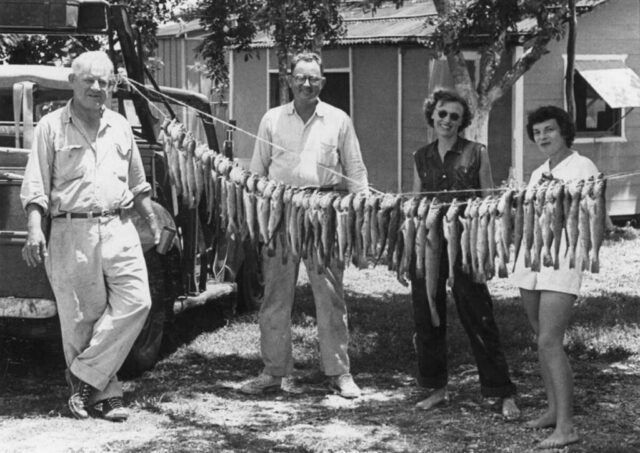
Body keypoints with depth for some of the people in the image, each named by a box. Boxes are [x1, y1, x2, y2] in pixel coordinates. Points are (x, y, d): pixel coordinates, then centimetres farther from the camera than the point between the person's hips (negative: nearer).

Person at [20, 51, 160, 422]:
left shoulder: (120, 127, 15)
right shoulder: (52, 127, 2)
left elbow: (138, 185, 24)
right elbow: (36, 187, -3)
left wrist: (154, 223, 21)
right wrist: (34, 229, -14)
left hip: (118, 228, 4)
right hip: (72, 233, -4)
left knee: (136, 301, -12)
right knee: (81, 318, -1)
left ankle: (84, 376, -2)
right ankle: (105, 392, 12)